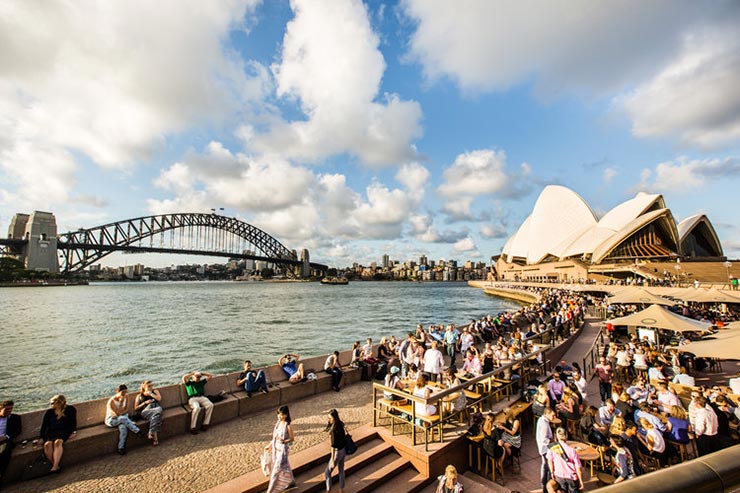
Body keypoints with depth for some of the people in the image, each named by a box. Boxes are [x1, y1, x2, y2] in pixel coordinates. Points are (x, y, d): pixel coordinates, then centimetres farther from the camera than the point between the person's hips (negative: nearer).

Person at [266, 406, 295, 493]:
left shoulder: (288, 426, -23)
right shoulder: (278, 422, -3)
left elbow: (292, 438, -16)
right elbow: (275, 436, 9)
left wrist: (284, 441, -33)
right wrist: (270, 445, 14)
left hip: (283, 449, -7)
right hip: (276, 448, 7)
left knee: (277, 469, 3)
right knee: (284, 466, 23)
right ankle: (291, 482, 43)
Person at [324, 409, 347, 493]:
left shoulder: (334, 430, -30)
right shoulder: (340, 424, -5)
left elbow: (333, 446, -27)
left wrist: (332, 460, -23)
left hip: (337, 452, -8)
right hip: (343, 450, 8)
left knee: (327, 472, 12)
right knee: (341, 470, 24)